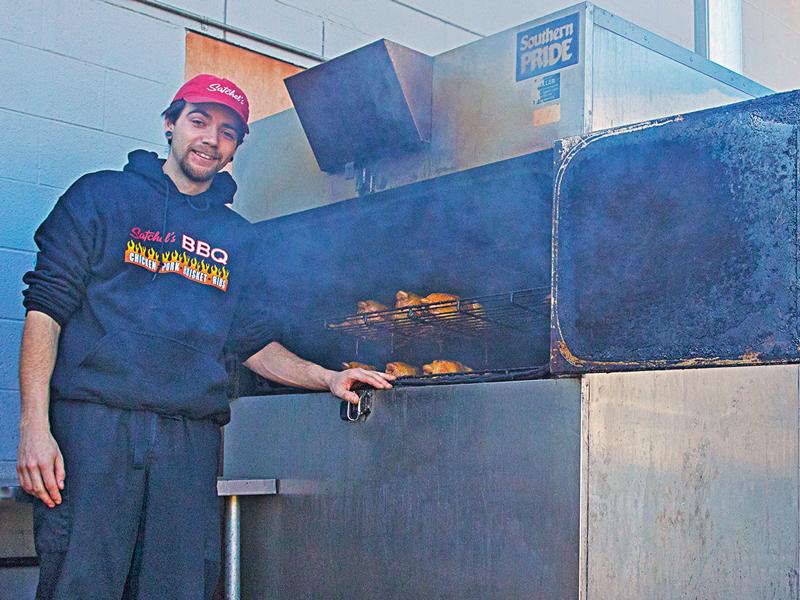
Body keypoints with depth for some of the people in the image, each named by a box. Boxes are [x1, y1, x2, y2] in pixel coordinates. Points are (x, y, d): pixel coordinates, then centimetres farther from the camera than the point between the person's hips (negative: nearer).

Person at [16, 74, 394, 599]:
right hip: (94, 421, -3)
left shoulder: (237, 237, 20)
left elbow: (256, 343, 24)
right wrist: (35, 425, -9)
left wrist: (327, 377, 8)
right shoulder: (104, 196, 9)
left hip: (190, 439, 4)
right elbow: (47, 306, 1)